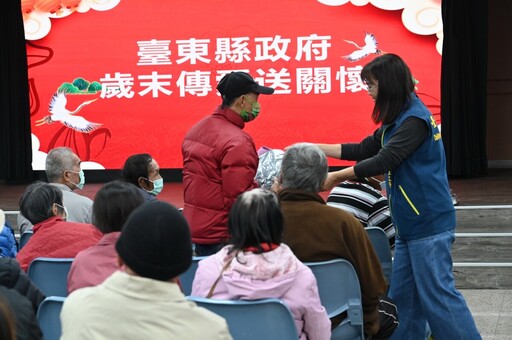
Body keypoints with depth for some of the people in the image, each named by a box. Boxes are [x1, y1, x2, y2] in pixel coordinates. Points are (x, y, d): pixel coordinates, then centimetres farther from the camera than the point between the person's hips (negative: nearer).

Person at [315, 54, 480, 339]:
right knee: (403, 294, 11)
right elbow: (365, 150, 20)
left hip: (428, 222, -10)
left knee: (437, 293, -7)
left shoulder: (415, 119, -16)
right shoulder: (398, 119, 14)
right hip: (410, 223, 10)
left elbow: (383, 161, -22)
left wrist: (335, 177, -16)